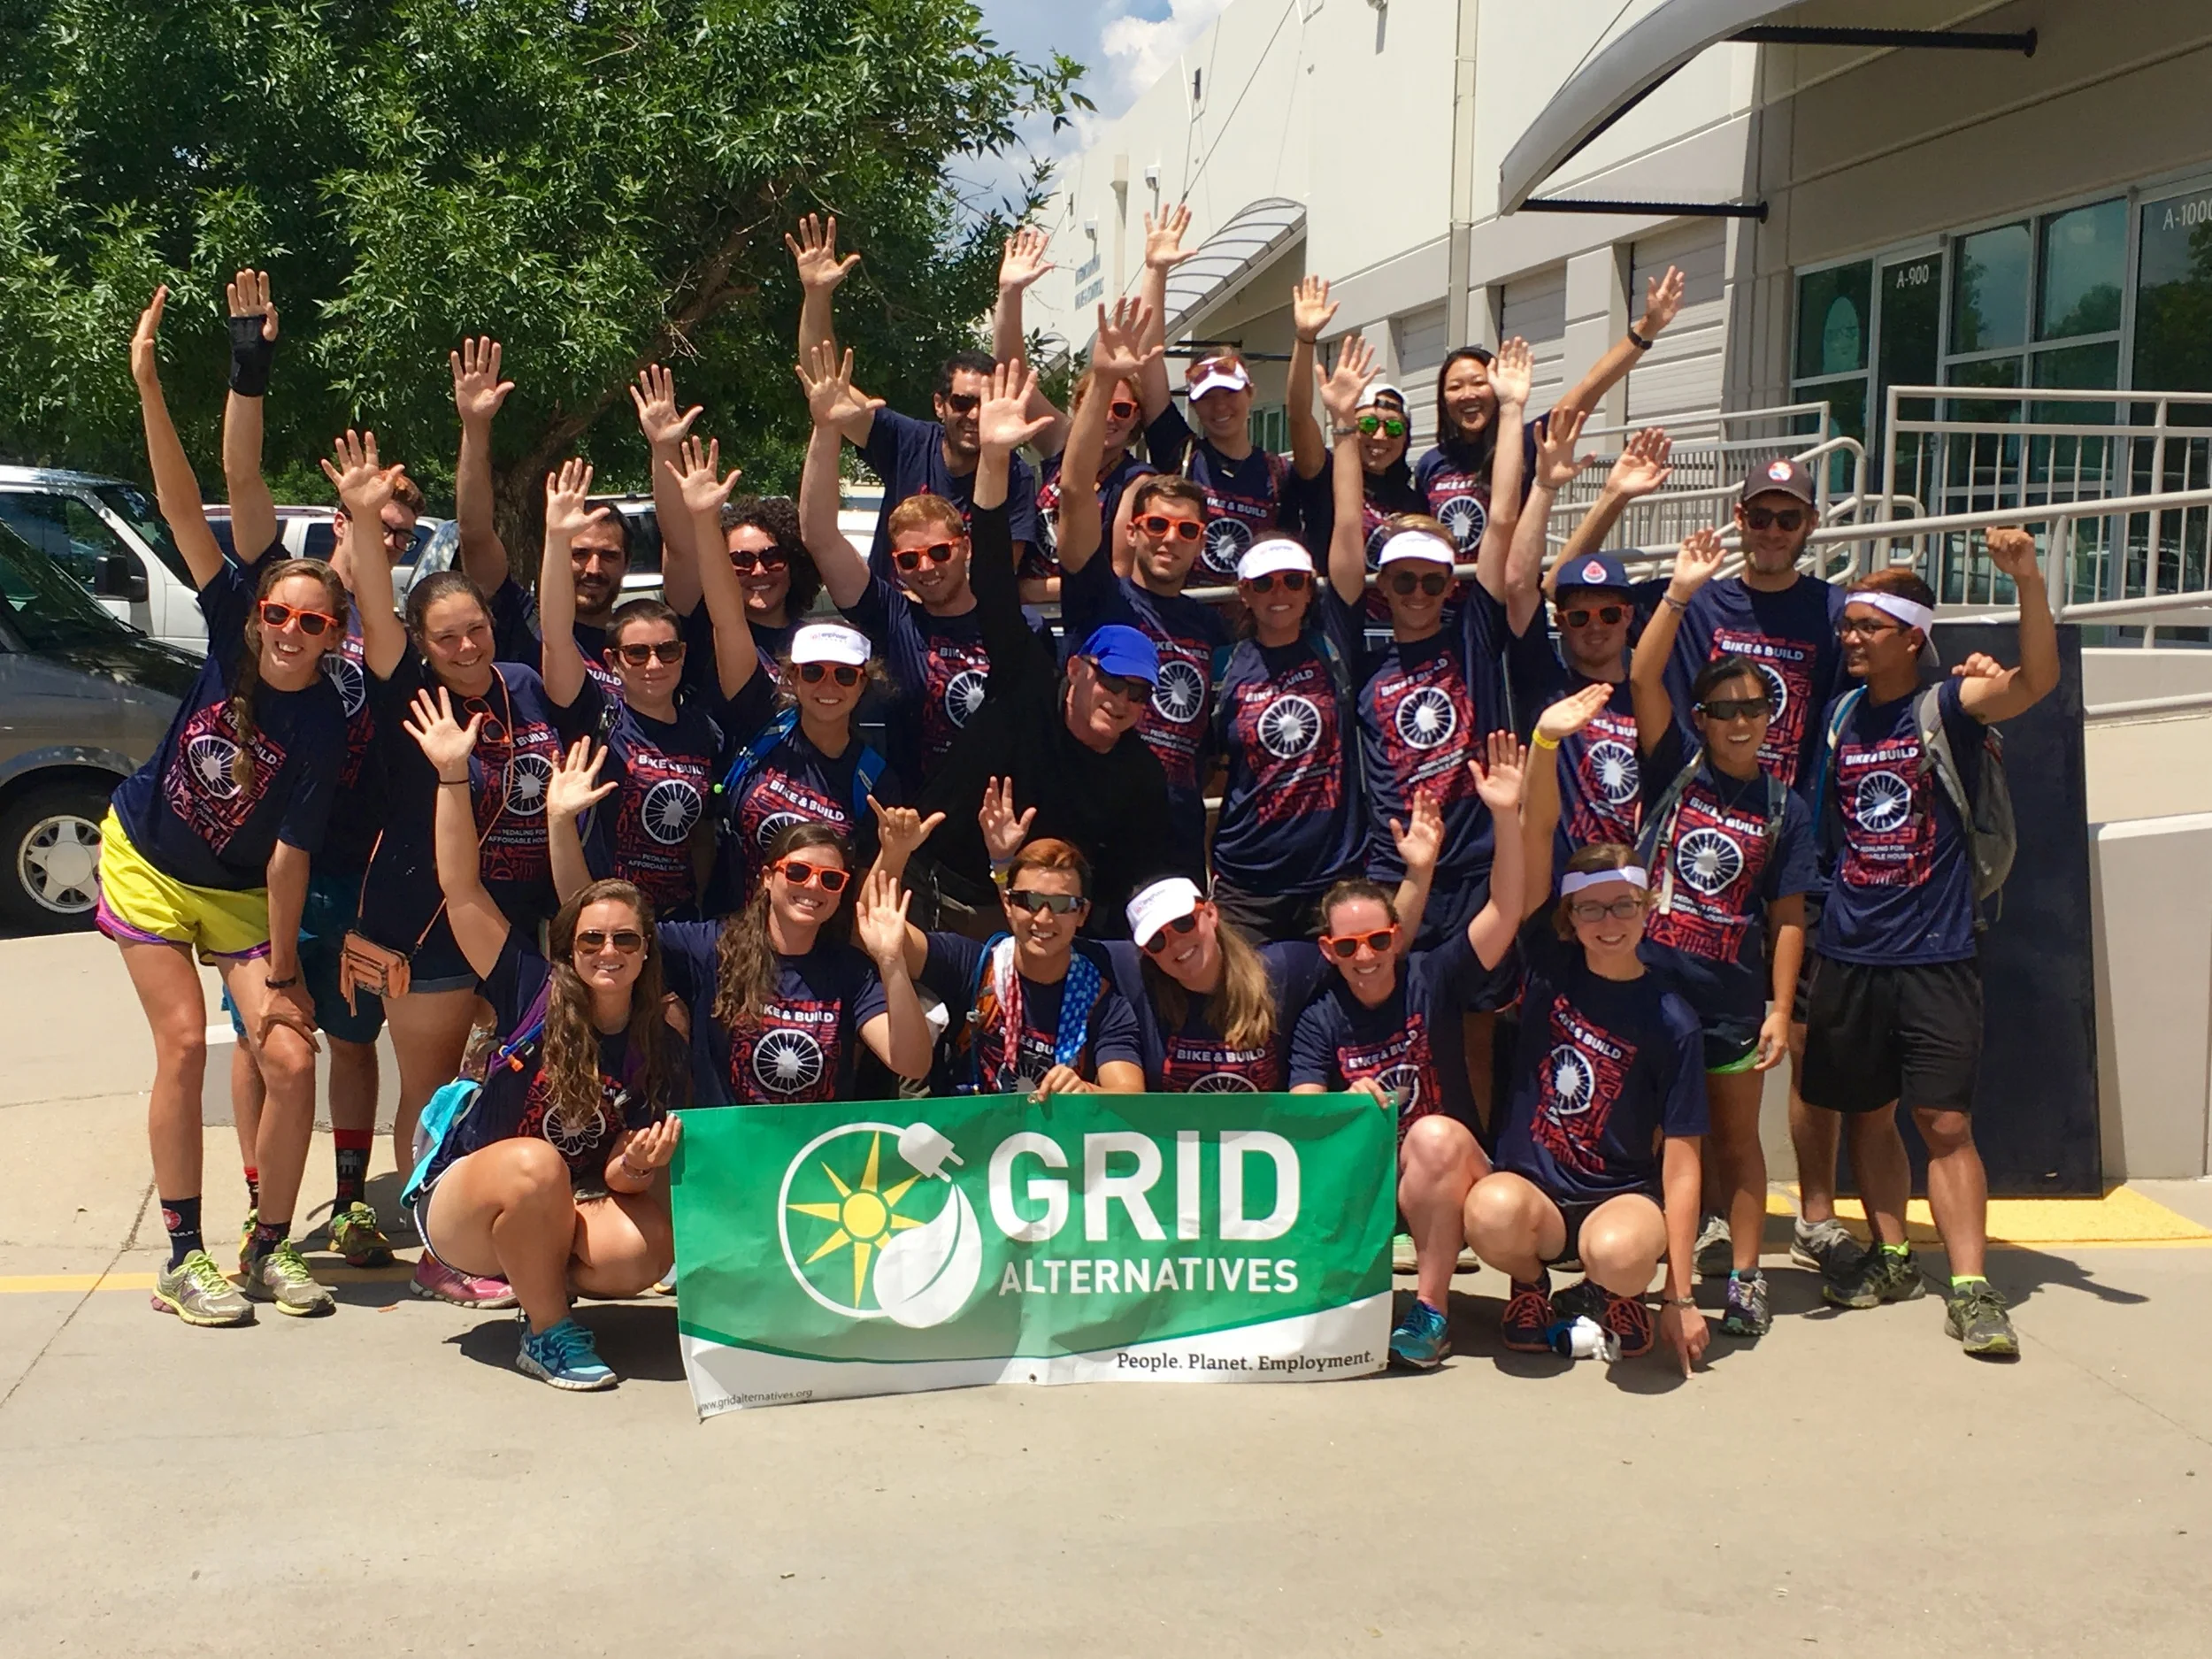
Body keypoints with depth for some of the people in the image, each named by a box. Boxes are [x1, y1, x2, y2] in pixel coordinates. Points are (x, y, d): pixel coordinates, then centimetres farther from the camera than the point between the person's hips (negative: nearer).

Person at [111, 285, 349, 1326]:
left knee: (290, 1058, -11)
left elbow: (289, 854, -18)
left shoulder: (322, 726, -20)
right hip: (148, 863, 0)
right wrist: (148, 383, -28)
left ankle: (268, 1248, 8)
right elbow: (181, 507, -22)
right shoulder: (230, 635, -16)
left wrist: (281, 970, -16)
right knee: (185, 1044, -9)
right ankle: (182, 1260, 2)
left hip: (240, 892, 0)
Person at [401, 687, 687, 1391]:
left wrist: (635, 1167, -28)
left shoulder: (660, 1051, -4)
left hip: (566, 1218, 2)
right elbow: (462, 891, -17)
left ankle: (532, 1279, 2)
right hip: (460, 1205, -2)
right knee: (536, 1164, -37)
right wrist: (453, 776, -24)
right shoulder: (535, 995, -10)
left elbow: (621, 1172, -3)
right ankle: (546, 1333, -14)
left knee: (650, 1245, -30)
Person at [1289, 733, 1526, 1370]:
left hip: (1449, 1180, -1)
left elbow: (1504, 913, -17)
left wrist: (1507, 817, -30)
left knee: (1435, 1134, -35)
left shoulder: (1431, 980, -4)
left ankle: (1430, 1314, -26)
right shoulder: (1320, 1021, 0)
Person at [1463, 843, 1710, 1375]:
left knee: (1621, 1254, -38)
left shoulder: (1673, 1022, -6)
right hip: (1534, 1188, 1)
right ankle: (1530, 1282, 2)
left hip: (1622, 1198, -1)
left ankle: (1619, 1292, 2)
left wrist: (1680, 1299, -10)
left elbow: (1681, 1163, -7)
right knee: (1493, 1212, -36)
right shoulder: (1551, 968, -1)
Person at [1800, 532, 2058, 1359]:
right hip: (1849, 951, 4)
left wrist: (2028, 581, -36)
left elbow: (2037, 680, -24)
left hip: (1935, 955, -4)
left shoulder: (1946, 707, -5)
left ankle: (1970, 1287, -3)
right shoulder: (1839, 715, 8)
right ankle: (1891, 1259, 25)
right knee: (1868, 1112, 11)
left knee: (1946, 1120, -6)